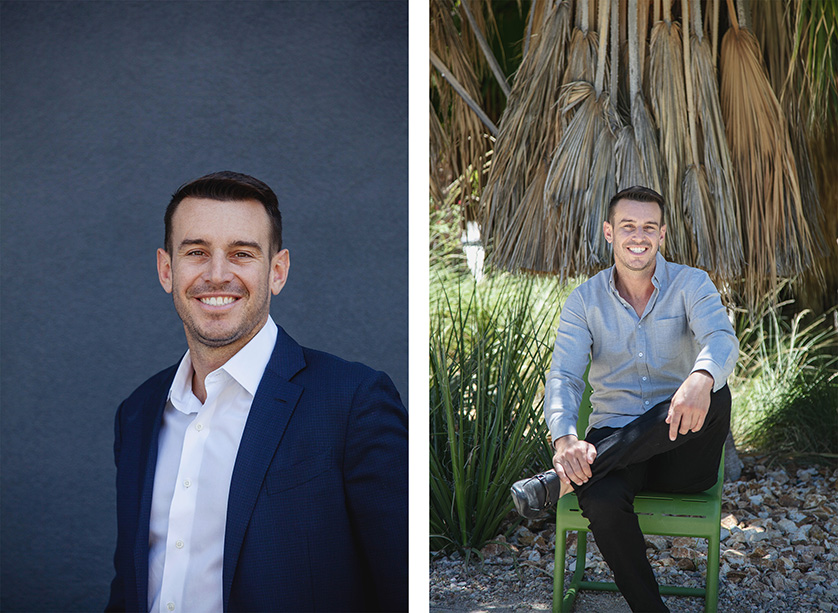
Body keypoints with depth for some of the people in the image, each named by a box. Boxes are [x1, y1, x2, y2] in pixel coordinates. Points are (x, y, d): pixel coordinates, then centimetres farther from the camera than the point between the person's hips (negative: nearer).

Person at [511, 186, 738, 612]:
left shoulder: (691, 284, 0)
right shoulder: (585, 300, 4)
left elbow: (722, 339, -20)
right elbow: (563, 376, -8)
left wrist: (700, 378, -47)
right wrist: (564, 439, -31)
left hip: (682, 453, 0)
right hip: (613, 439, 0)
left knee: (714, 395, -35)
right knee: (602, 501, -36)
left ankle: (560, 482, -33)